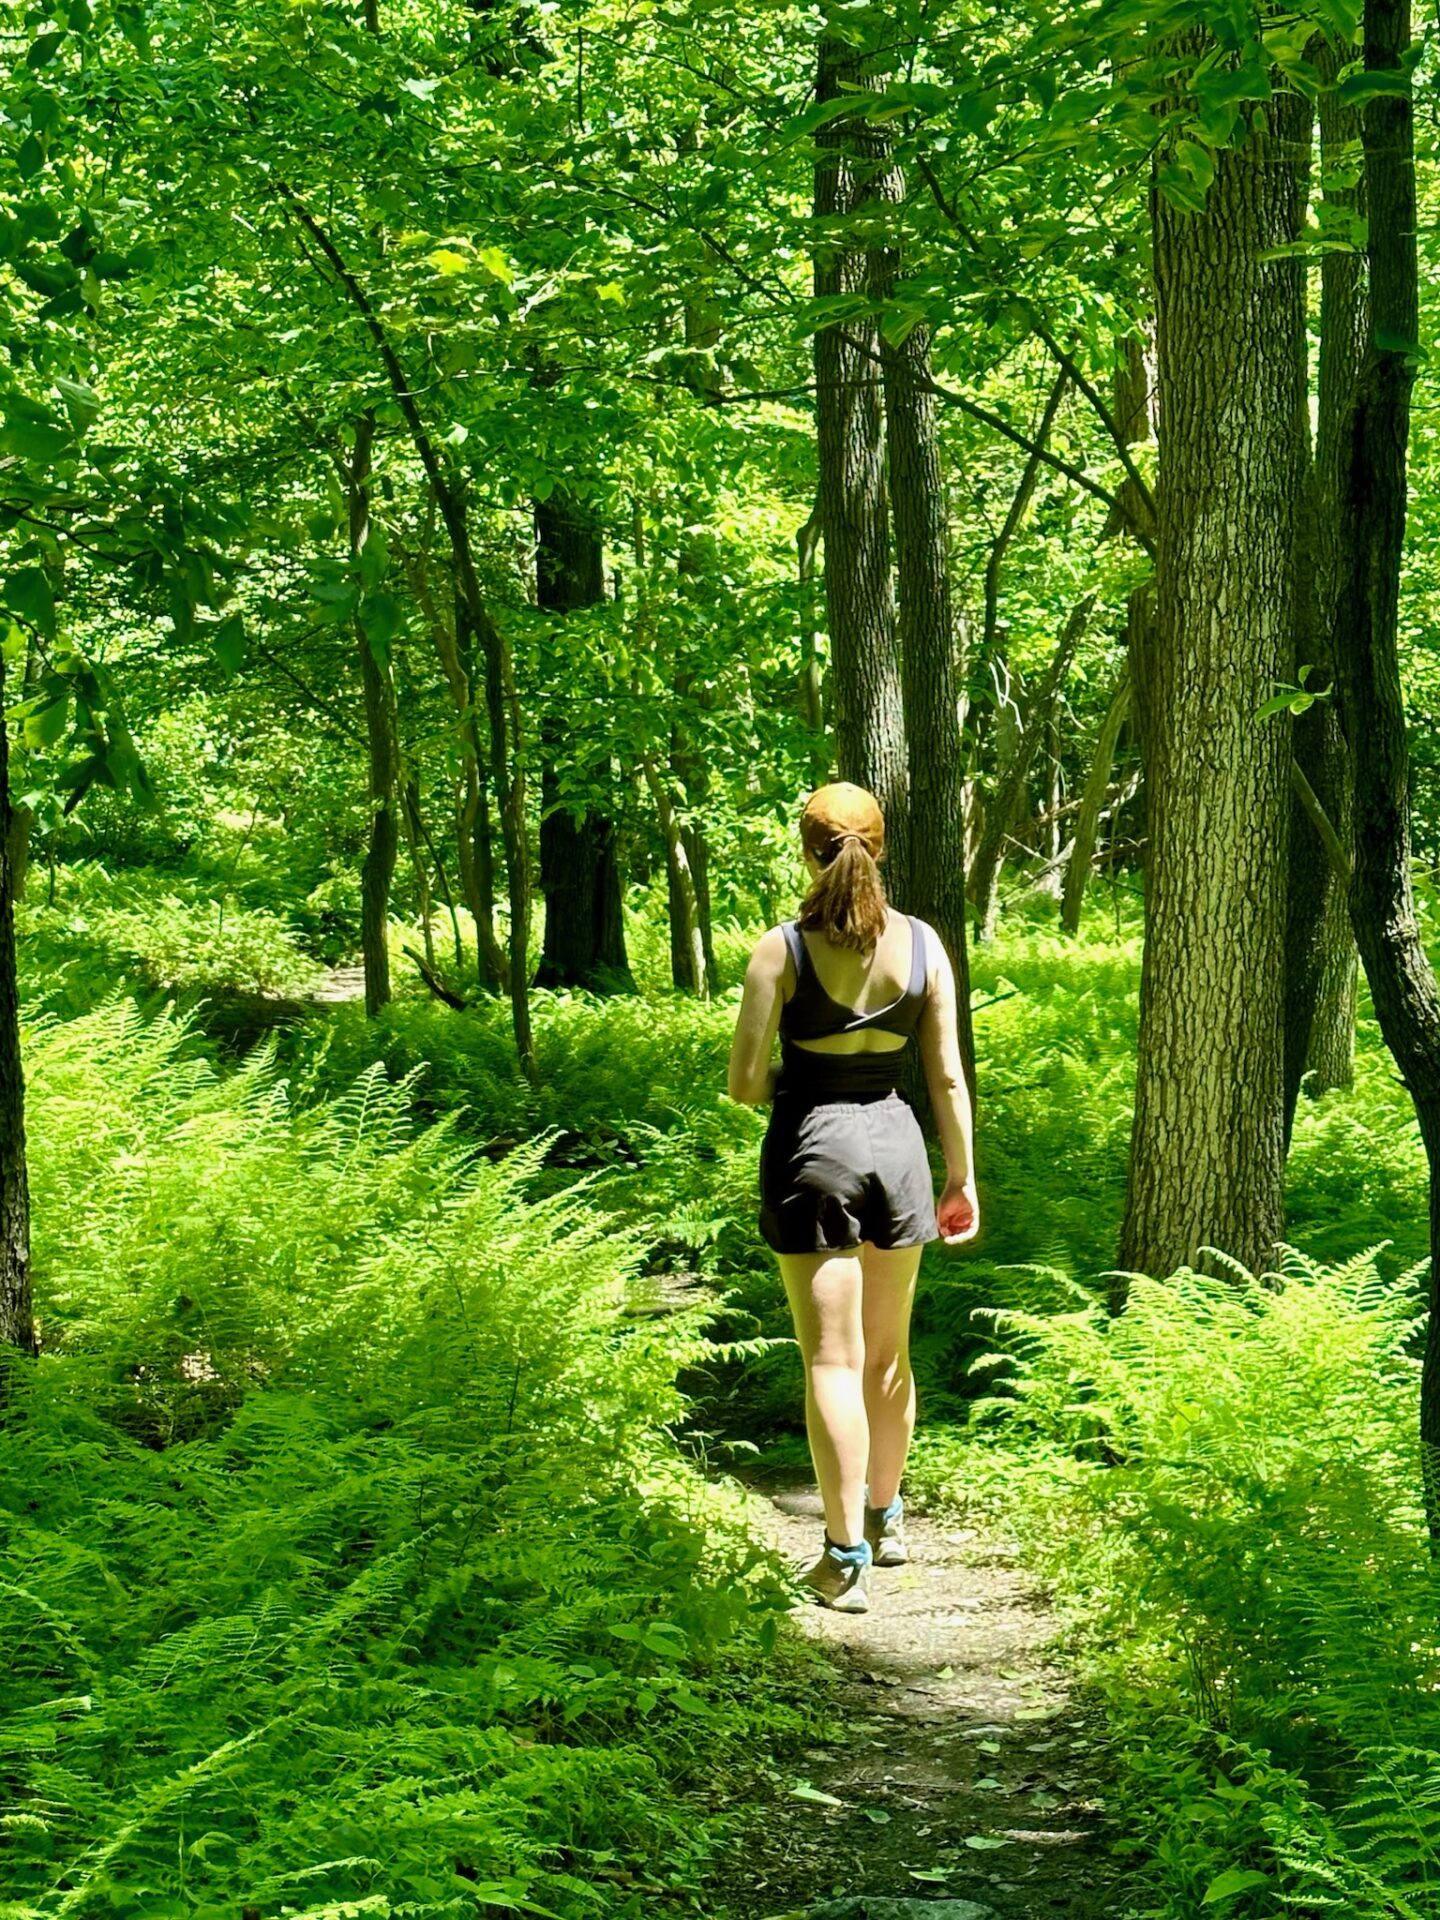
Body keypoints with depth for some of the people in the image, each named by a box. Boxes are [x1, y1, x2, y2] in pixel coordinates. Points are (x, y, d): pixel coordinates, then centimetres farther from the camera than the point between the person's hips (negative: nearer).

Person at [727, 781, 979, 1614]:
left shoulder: (783, 950, -11)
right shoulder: (922, 943, -2)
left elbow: (745, 1081, -11)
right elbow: (948, 1076, 0)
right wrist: (964, 1178, 8)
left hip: (811, 1147, -3)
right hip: (895, 1141, 3)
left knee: (834, 1359, -1)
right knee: (889, 1352, 19)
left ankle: (847, 1557, -3)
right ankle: (885, 1517, 35)